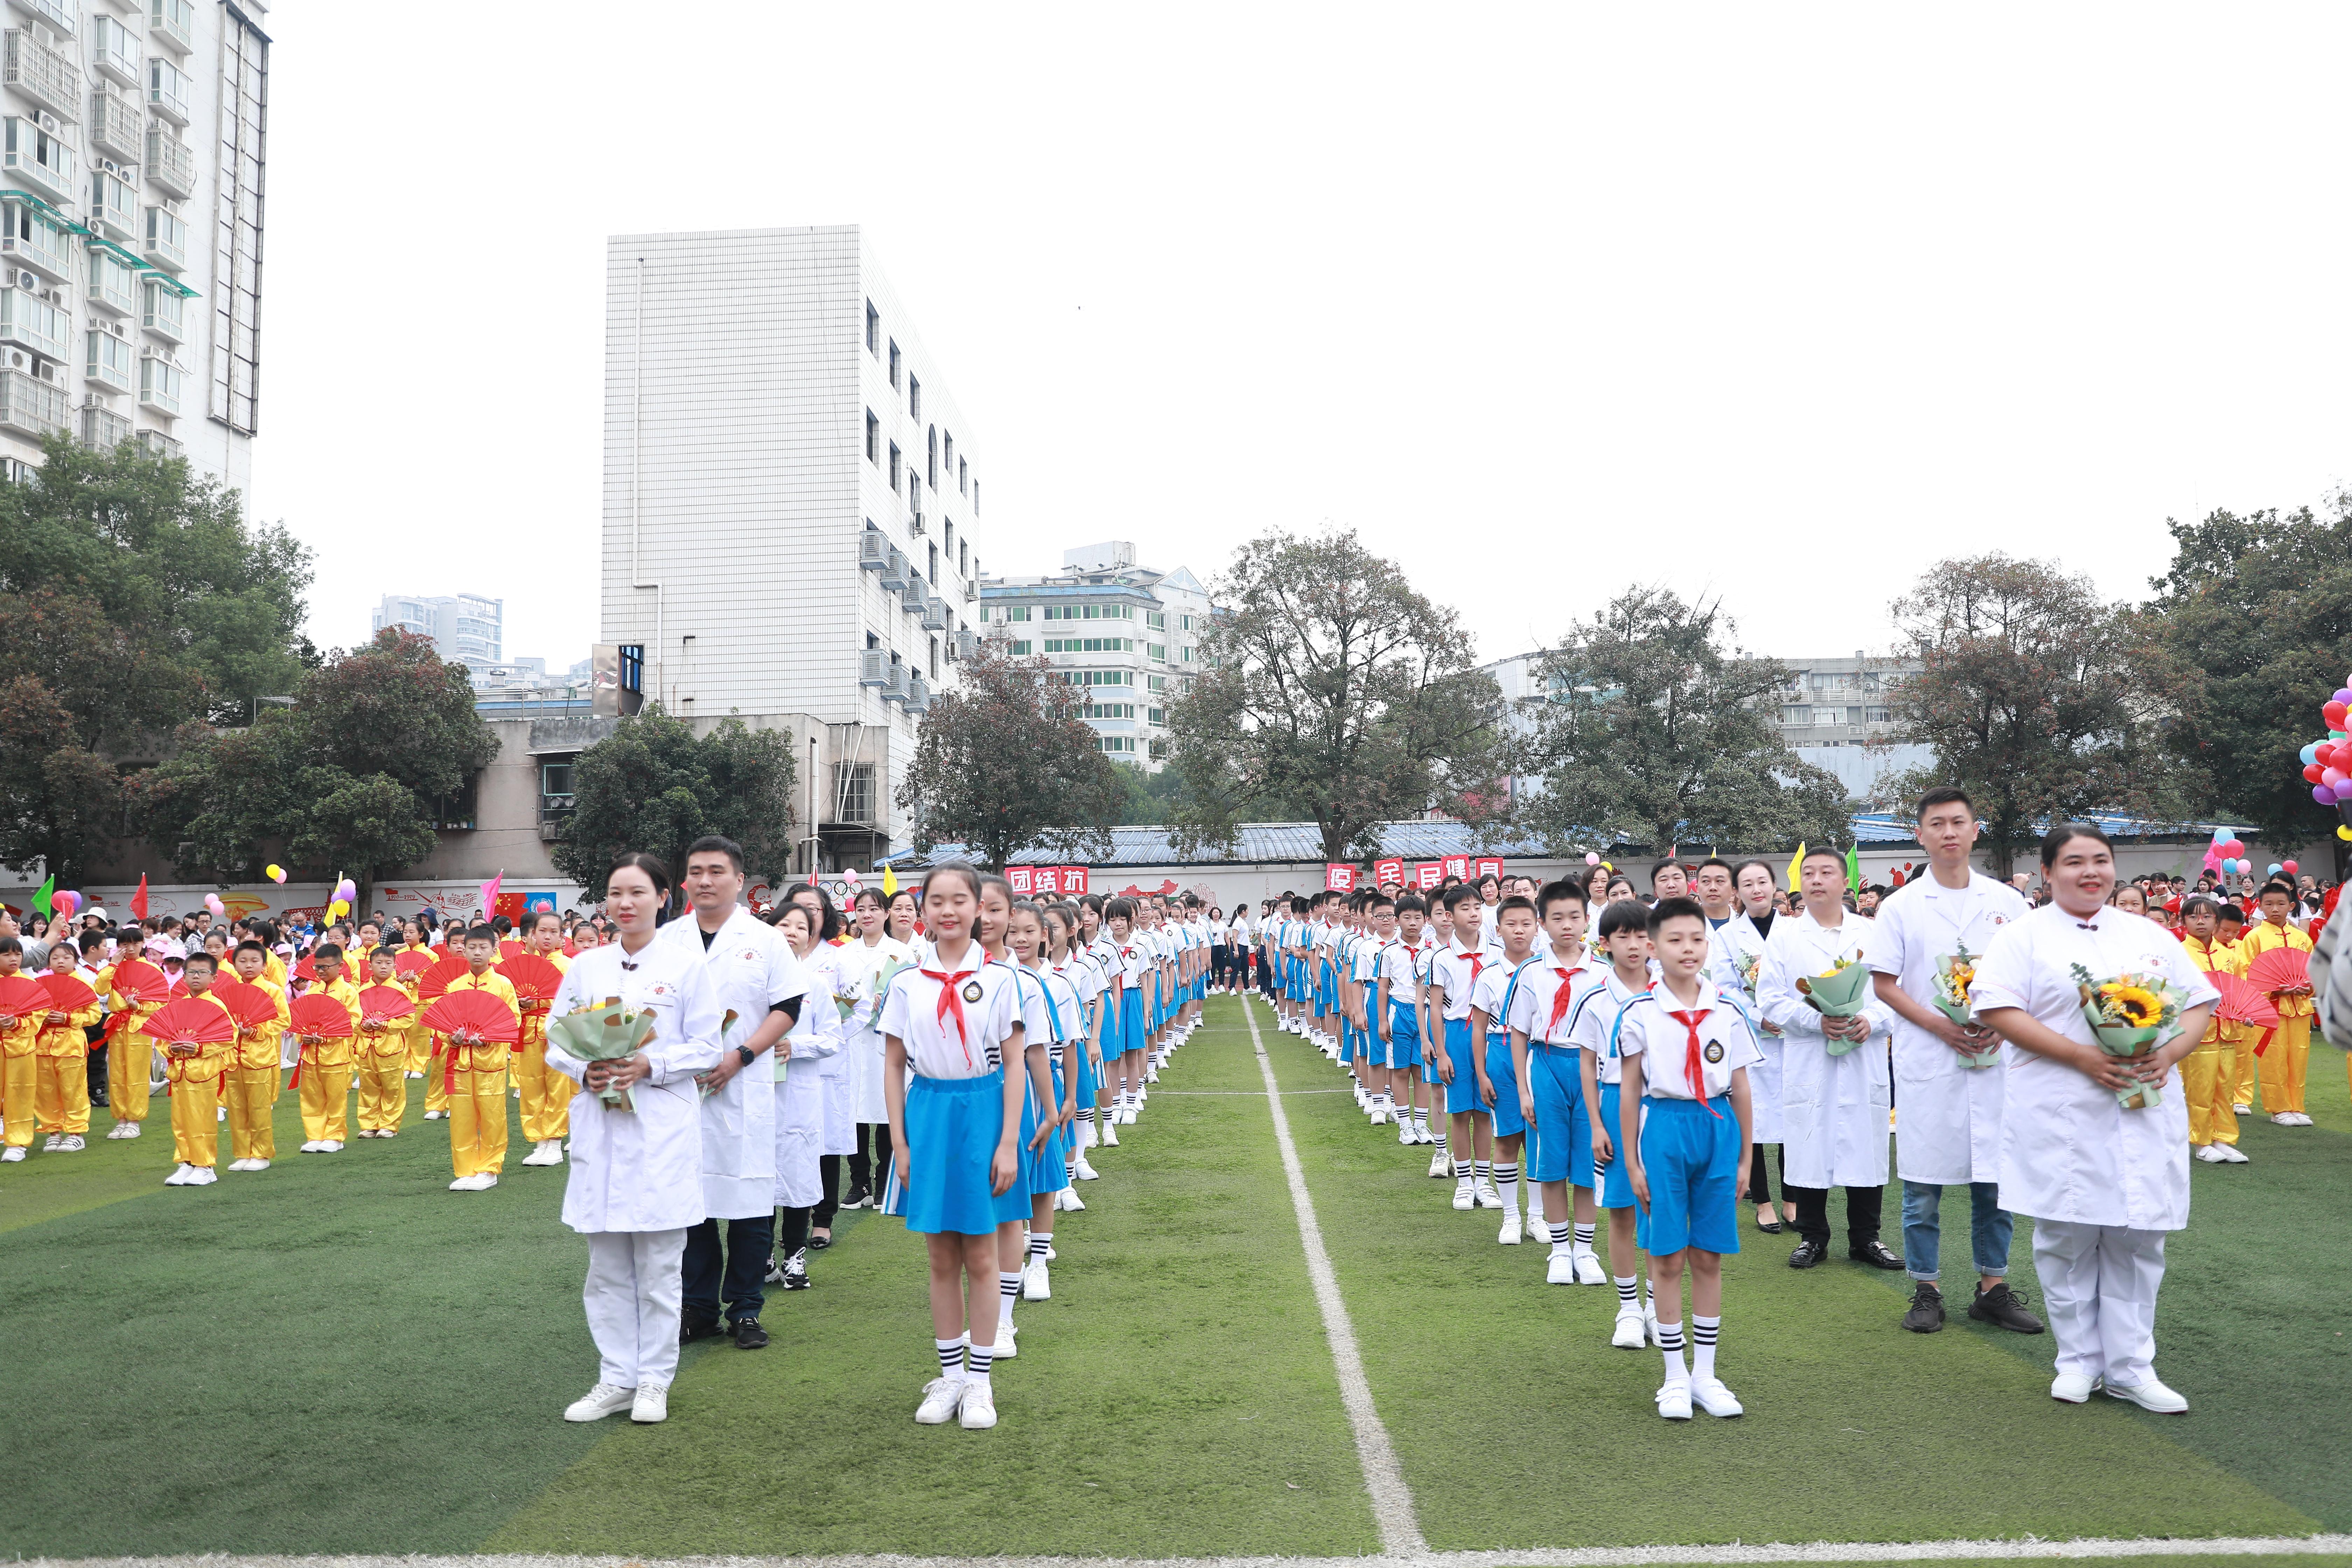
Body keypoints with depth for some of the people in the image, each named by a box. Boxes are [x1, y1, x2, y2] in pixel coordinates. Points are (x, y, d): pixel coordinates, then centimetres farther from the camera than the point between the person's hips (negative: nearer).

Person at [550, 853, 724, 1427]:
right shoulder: (585, 966, 9)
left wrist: (650, 1066, -16)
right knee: (606, 1266, 8)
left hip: (662, 1129, -3)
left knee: (659, 1262, 2)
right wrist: (584, 1070, -9)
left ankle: (654, 1380, 15)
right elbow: (555, 1041, 10)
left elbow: (706, 1048, -2)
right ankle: (616, 1378, 19)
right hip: (597, 1127, 3)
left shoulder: (685, 965, -1)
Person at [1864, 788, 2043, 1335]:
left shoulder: (2007, 902, 7)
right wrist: (1940, 1025, -13)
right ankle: (1926, 1289, 14)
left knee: (1996, 1177, 6)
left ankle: (1993, 1288, 18)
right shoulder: (1901, 906, 1)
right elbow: (1883, 983, 0)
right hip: (1926, 1061, -2)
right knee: (1924, 1181, 3)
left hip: (1995, 1058, 2)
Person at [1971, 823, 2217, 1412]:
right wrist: (2082, 1057, -18)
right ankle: (2079, 1361, 16)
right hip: (2061, 1115, -3)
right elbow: (1999, 1009, -10)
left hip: (2146, 1113, 3)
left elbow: (2199, 1005, 13)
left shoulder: (2151, 936, 14)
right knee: (2067, 1239, 2)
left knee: (2137, 1239, 4)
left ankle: (2130, 1367, 14)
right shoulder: (2025, 936, 1)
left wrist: (2169, 1054, -8)